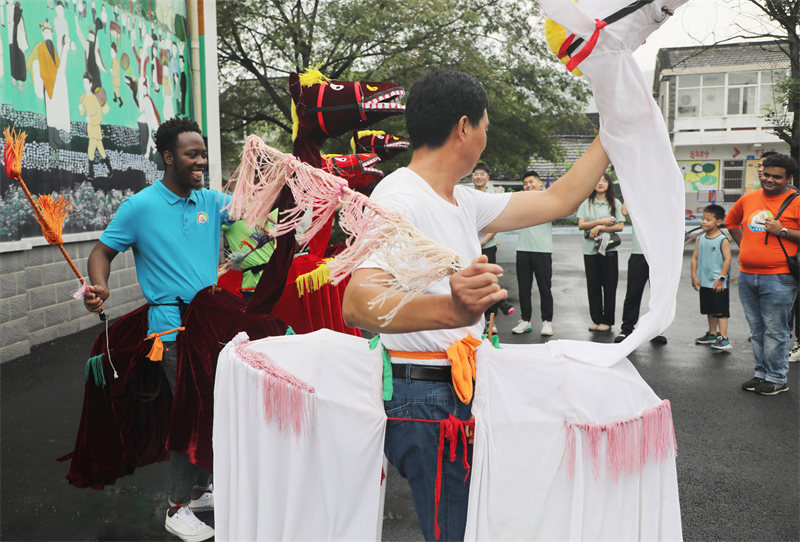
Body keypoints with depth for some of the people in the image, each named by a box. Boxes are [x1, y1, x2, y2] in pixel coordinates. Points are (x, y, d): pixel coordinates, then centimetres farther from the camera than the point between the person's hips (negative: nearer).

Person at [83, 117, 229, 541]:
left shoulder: (210, 201, 8)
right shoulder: (141, 207, -7)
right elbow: (102, 251, -2)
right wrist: (99, 286, -21)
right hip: (174, 326, -6)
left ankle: (201, 490, 34)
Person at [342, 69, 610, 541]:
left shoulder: (464, 201, 9)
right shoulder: (398, 198, -20)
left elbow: (558, 201, 17)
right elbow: (357, 303, -36)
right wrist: (451, 310, -54)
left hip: (464, 389, 9)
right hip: (424, 396, -9)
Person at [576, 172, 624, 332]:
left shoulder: (615, 203, 6)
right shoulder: (586, 203, 9)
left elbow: (620, 226, -2)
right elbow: (580, 225, 0)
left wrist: (600, 228, -12)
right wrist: (600, 221, -10)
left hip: (609, 249, -1)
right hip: (590, 249, 1)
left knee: (609, 285, 0)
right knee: (593, 285, 4)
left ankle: (607, 320, 9)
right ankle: (596, 319, 14)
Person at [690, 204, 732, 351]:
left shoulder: (723, 240, -11)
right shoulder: (700, 239, 6)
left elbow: (727, 259, -13)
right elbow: (695, 258, 8)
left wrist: (721, 278, -15)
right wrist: (694, 276, 1)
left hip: (718, 284, -6)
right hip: (704, 283, 6)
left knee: (721, 311, -3)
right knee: (710, 311, 18)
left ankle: (723, 338, -1)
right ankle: (712, 334, 30)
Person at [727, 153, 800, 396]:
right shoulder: (749, 198, 11)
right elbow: (731, 220, 29)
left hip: (778, 278, -6)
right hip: (746, 275, 6)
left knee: (775, 330, -1)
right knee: (756, 330, 14)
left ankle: (777, 378, 11)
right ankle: (761, 373, 25)